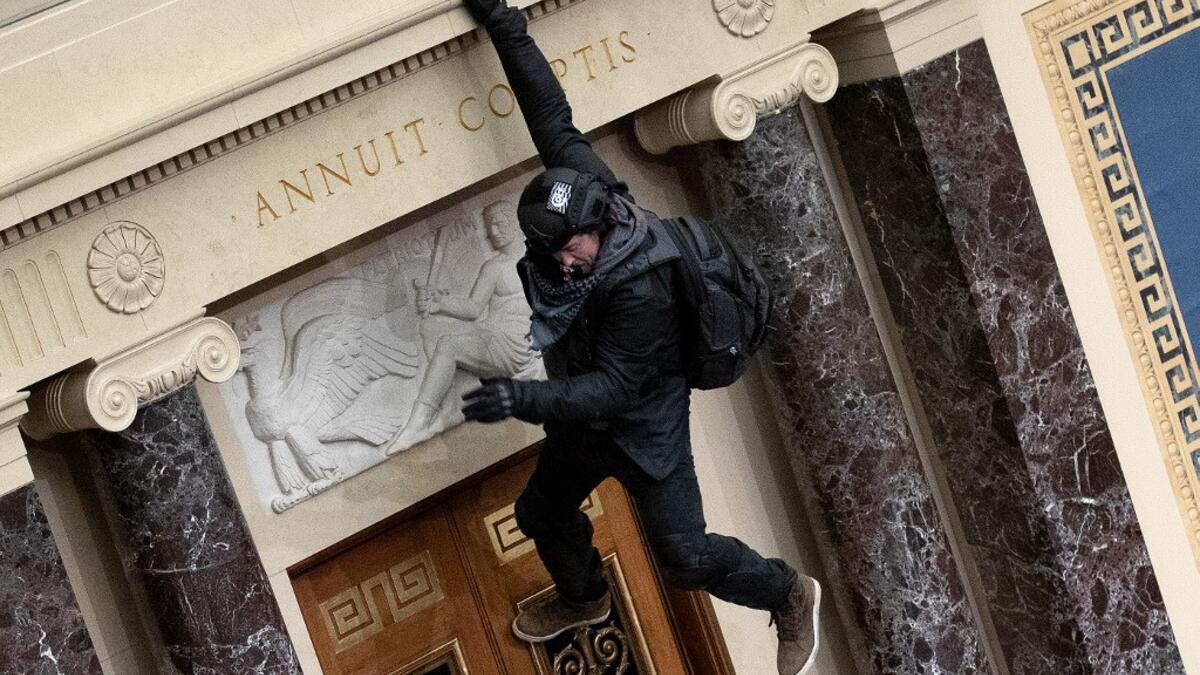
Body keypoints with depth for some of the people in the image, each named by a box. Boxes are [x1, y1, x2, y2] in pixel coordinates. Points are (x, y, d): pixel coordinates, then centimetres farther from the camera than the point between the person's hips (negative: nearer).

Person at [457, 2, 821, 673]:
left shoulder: (641, 290, -38)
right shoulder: (581, 188, -19)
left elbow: (615, 387, -33)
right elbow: (553, 117, -12)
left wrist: (524, 400, -44)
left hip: (642, 423, -8)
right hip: (583, 410, 8)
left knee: (684, 554, 0)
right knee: (541, 513, 23)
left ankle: (789, 596, 26)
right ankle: (584, 598, 53)